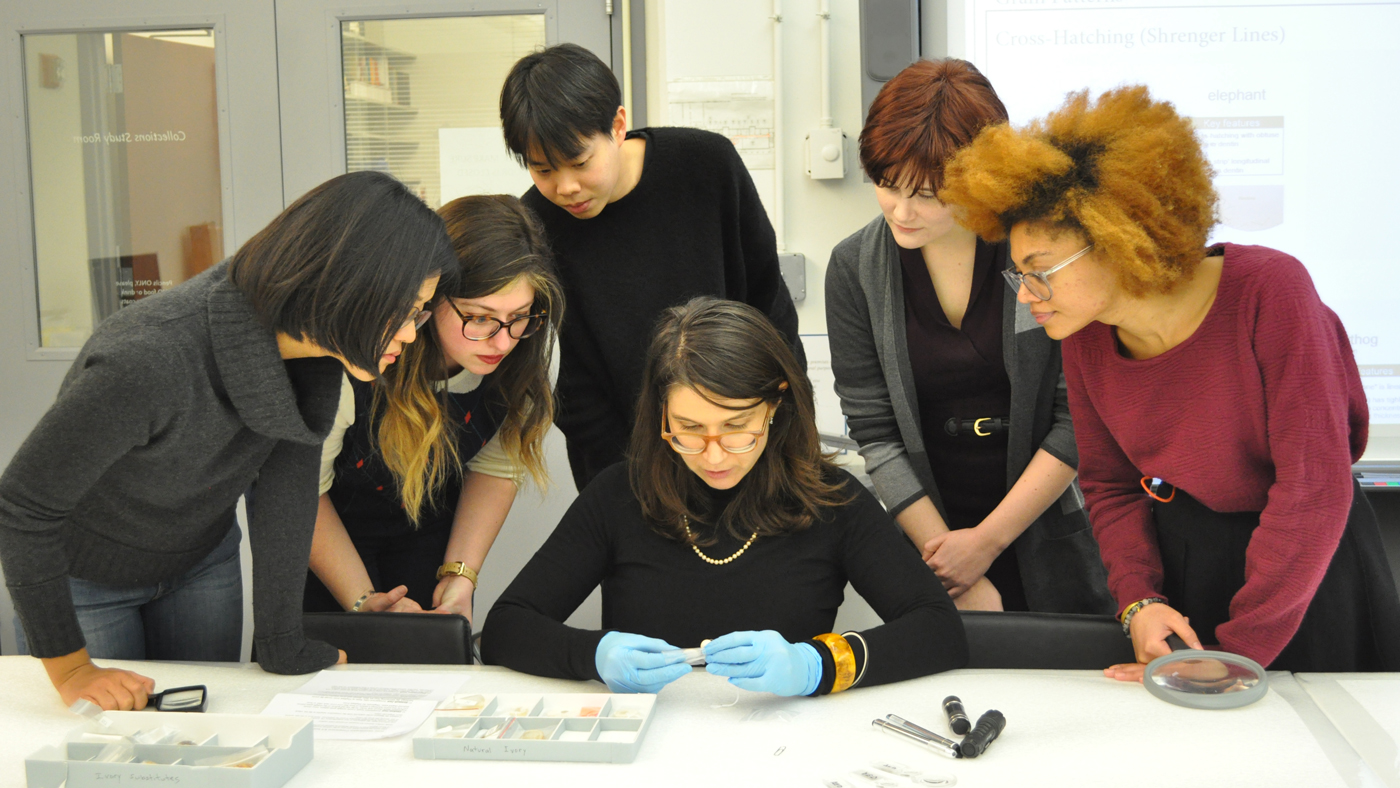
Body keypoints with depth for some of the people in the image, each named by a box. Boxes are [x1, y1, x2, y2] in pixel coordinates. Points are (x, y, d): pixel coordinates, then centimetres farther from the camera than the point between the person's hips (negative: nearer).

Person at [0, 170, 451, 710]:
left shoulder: (312, 345, -22)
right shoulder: (147, 362, -41)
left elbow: (288, 482, -18)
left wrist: (281, 641, -17)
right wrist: (70, 667, -24)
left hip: (202, 559, 5)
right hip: (83, 576, -5)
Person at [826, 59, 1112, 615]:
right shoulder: (854, 268, -5)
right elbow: (875, 433, -5)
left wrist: (987, 539, -12)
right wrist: (953, 576, -9)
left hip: (1052, 539, -1)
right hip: (932, 534, 2)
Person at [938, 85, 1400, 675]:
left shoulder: (1268, 291, -26)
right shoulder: (1084, 336, -10)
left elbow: (1313, 488, -26)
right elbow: (1108, 483, 2)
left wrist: (1234, 652, -24)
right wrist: (1138, 600, -16)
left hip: (1310, 568, -4)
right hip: (1173, 561, 4)